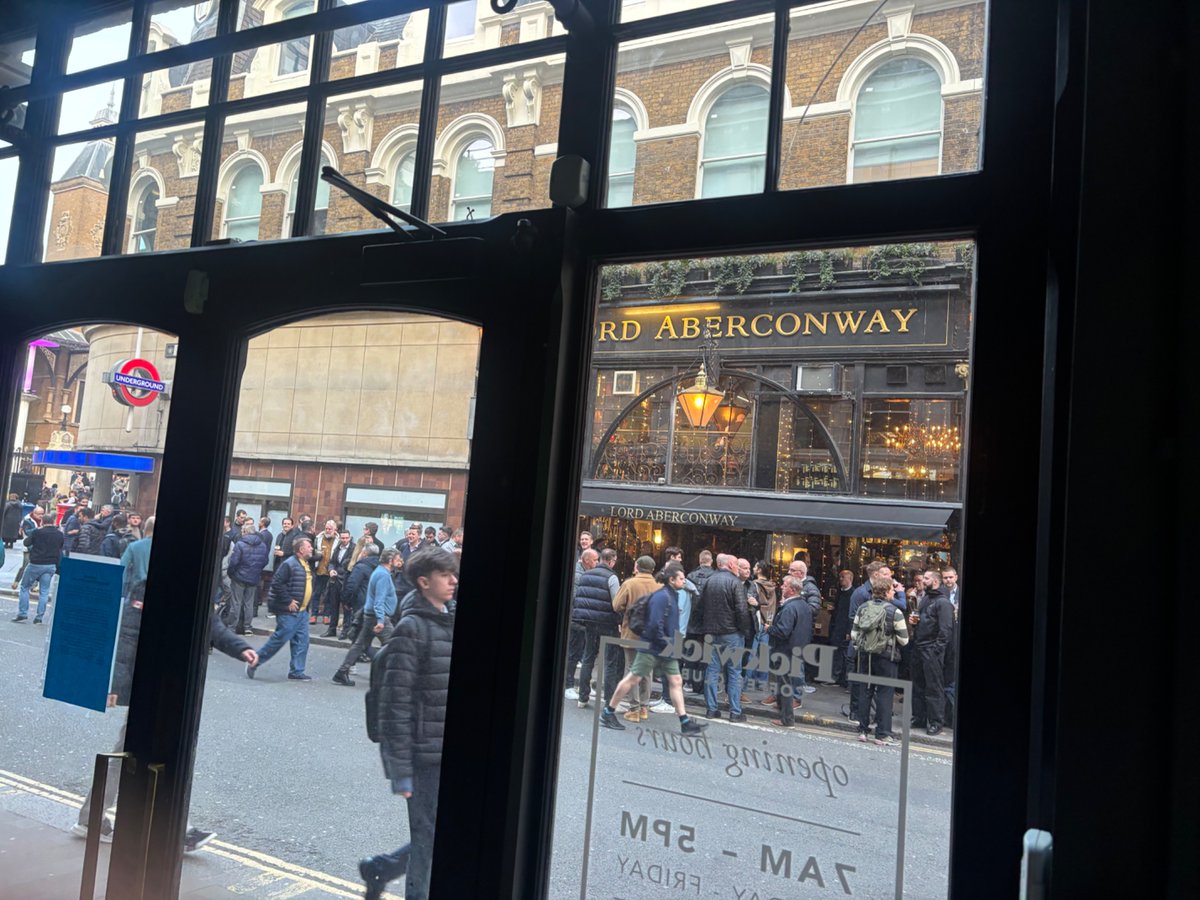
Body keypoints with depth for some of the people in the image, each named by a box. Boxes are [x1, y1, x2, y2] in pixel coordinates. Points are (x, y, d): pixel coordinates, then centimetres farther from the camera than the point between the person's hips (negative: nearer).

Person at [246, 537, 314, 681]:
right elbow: (277, 584, -21)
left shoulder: (305, 565, 13)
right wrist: (288, 601, -19)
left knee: (302, 641, 7)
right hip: (289, 612, -9)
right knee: (279, 639, -4)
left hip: (302, 611, 9)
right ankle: (254, 662, 12)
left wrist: (306, 605, 14)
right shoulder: (289, 564, -16)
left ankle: (296, 672, 13)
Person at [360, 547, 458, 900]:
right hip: (426, 755, -7)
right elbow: (395, 704, -15)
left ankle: (379, 869, 37)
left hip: (450, 753, 7)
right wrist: (400, 770, -16)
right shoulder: (412, 629, -13)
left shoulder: (450, 621, 10)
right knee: (429, 838, 5)